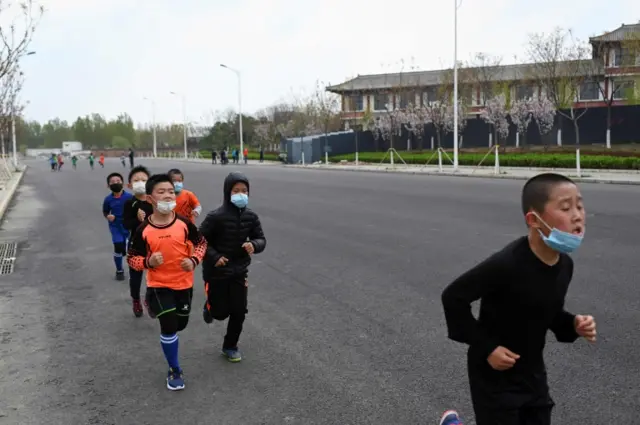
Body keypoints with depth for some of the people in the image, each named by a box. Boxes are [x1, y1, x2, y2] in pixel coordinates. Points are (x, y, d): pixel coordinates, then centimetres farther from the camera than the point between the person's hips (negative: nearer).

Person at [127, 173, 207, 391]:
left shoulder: (184, 223, -10)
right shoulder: (143, 230, -13)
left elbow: (201, 243, 5)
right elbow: (132, 258, -5)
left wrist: (194, 260, -13)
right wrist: (148, 262, -25)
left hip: (184, 284, 3)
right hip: (159, 286, -2)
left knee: (180, 324, 17)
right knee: (168, 327, -6)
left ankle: (167, 335, 56)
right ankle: (175, 370, 15)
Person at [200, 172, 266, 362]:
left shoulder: (251, 216, -5)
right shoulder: (216, 217, -19)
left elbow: (261, 239, 2)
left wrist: (254, 245, -20)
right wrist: (214, 257, -22)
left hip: (239, 272, 4)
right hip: (216, 272, -4)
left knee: (239, 312, 5)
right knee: (221, 313, 5)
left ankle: (230, 346, 28)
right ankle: (210, 307, 42)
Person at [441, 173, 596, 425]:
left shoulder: (564, 265, -6)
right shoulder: (507, 263, -29)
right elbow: (453, 296, -23)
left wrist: (572, 325, -9)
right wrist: (486, 347, -21)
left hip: (533, 371, 7)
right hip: (495, 374, -7)